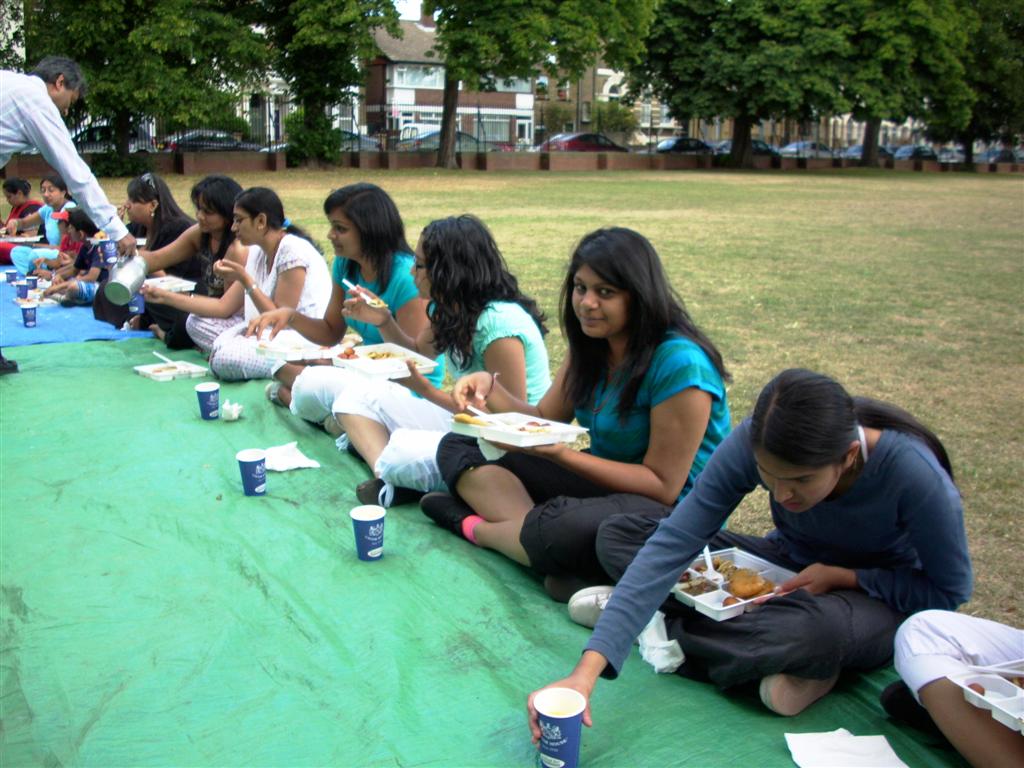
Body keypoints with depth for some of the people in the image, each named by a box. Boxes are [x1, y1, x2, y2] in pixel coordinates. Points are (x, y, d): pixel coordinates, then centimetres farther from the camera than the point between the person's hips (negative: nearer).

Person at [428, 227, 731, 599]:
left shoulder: (679, 363, -23)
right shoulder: (591, 346, 2)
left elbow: (664, 485, -20)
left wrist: (561, 453, -27)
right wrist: (490, 387, -12)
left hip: (671, 512, -8)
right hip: (600, 483, 8)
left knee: (565, 526, -41)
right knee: (459, 448, 1)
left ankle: (477, 528, -9)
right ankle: (528, 523, -22)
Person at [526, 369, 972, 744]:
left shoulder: (911, 472, -32)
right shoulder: (752, 444, -27)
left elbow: (951, 590, -15)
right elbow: (672, 543, -31)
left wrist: (841, 576, -26)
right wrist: (587, 670, -38)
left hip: (879, 602, -3)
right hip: (788, 567, 4)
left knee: (819, 625, -43)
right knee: (616, 537, -14)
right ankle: (786, 660, -17)